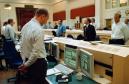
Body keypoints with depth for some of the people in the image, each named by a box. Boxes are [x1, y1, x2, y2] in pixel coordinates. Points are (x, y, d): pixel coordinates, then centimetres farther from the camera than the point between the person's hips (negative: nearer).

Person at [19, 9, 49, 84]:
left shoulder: (25, 26, 3)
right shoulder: (38, 29, -23)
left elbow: (22, 46, 8)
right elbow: (36, 51, -23)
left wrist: (25, 62, 12)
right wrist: (26, 64, -9)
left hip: (28, 61, 8)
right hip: (38, 62, -8)